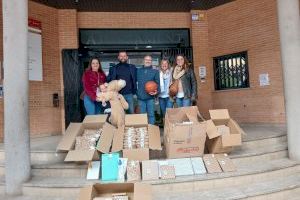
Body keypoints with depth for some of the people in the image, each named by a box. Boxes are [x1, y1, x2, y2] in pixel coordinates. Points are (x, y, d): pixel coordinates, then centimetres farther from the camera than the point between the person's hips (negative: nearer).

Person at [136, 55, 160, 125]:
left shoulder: (155, 71, 7)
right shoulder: (138, 71, 12)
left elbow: (157, 83, 2)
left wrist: (156, 91, -16)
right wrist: (136, 92, 3)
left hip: (150, 96, -2)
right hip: (140, 97, 2)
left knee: (151, 114, 1)